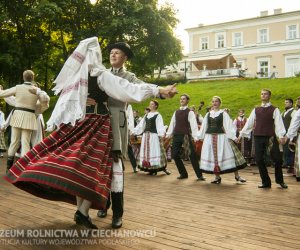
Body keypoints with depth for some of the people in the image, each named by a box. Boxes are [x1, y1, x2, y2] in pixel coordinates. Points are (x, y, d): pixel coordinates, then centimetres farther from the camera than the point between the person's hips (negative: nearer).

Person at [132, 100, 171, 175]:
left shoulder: (158, 115, -2)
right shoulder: (146, 115, 17)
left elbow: (160, 126, -12)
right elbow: (141, 125, 17)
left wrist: (161, 135, -27)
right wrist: (134, 131, 12)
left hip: (154, 135, -6)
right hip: (146, 135, 7)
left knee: (155, 151, -8)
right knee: (147, 151, 4)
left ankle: (163, 167, 1)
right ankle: (151, 169, 9)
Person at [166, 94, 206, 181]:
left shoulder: (190, 112, 0)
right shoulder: (176, 112, 16)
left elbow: (193, 125, -9)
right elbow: (172, 124, 18)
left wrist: (195, 136, -19)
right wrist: (168, 134, 11)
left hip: (186, 136, -5)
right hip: (176, 136, 6)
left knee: (192, 155, -7)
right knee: (175, 155, 3)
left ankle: (199, 175, 1)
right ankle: (183, 173, 18)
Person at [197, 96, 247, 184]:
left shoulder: (223, 113, 0)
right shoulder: (208, 114, 12)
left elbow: (228, 126, -7)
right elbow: (204, 126, 15)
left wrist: (233, 137, -15)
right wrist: (200, 137, 14)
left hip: (221, 137, -4)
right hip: (209, 138, 4)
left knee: (225, 155, -4)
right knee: (213, 157, 4)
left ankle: (237, 175, 9)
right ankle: (217, 177, 14)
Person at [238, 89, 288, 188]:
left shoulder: (274, 110, 3)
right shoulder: (256, 110, 14)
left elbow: (279, 123, -7)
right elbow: (249, 123, 14)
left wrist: (281, 136, -20)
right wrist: (241, 134, 11)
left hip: (270, 137, -3)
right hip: (258, 137, 3)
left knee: (277, 159, -3)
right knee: (259, 160, 1)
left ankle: (279, 180, 22)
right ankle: (265, 182, 15)